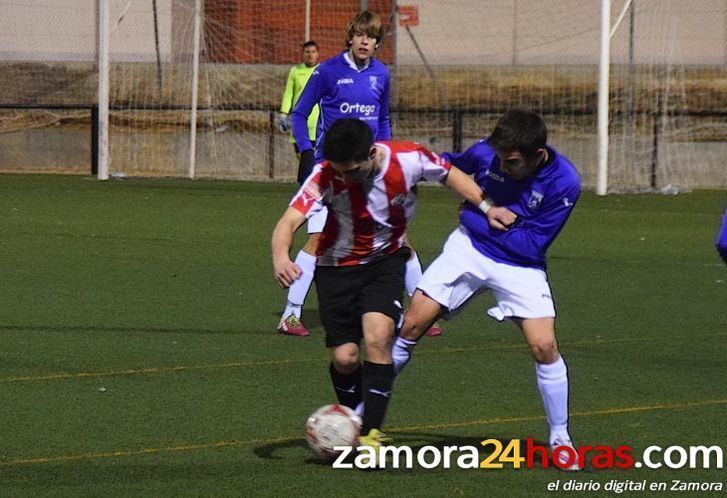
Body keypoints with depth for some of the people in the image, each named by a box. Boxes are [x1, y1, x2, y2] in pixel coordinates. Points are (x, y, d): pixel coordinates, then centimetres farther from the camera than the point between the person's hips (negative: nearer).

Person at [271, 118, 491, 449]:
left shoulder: (409, 159, -22)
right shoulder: (326, 176, -27)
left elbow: (450, 175, -1)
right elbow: (289, 221, -37)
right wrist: (280, 257, -57)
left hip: (386, 260, 0)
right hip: (337, 267, 0)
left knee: (378, 337, -21)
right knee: (344, 357, -3)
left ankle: (371, 433, -15)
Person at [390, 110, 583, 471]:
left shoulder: (564, 183, -22)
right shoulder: (486, 152, -14)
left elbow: (532, 246, -20)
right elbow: (453, 165, 12)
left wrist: (481, 220, -17)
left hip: (520, 265, -2)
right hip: (468, 248, 2)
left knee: (544, 346, -15)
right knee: (412, 324, -5)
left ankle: (560, 439, 3)